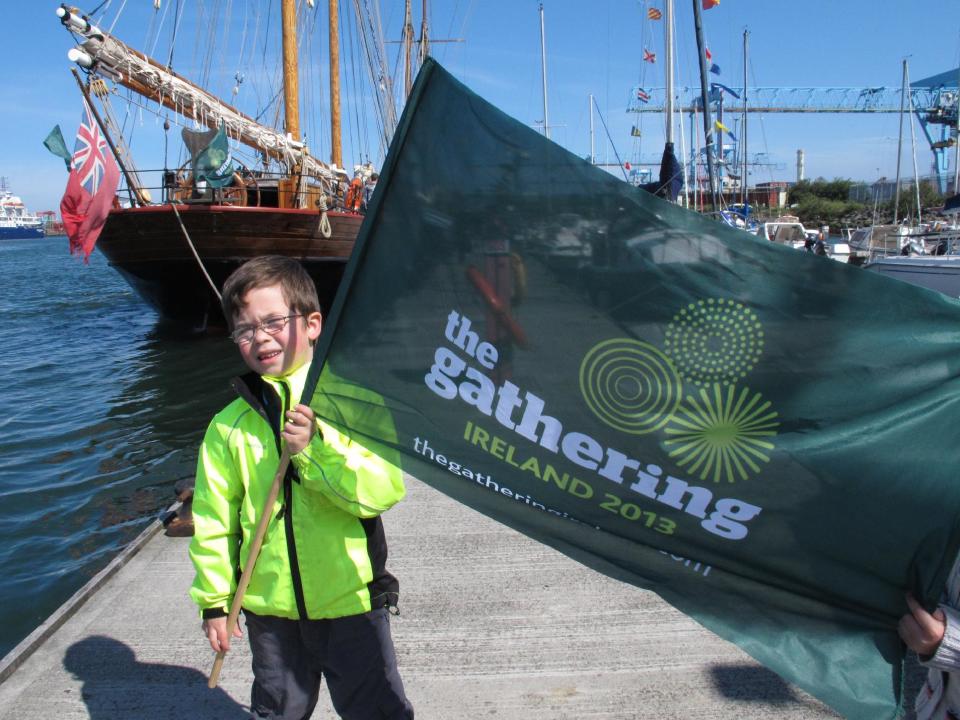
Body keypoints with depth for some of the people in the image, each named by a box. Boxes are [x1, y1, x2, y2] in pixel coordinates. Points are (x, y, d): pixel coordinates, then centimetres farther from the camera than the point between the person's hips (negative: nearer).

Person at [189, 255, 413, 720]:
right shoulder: (229, 426, -3)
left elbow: (384, 489, -19)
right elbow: (213, 519, 3)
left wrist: (316, 447, -28)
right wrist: (213, 601, 6)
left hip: (351, 600, -2)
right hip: (270, 608, 3)